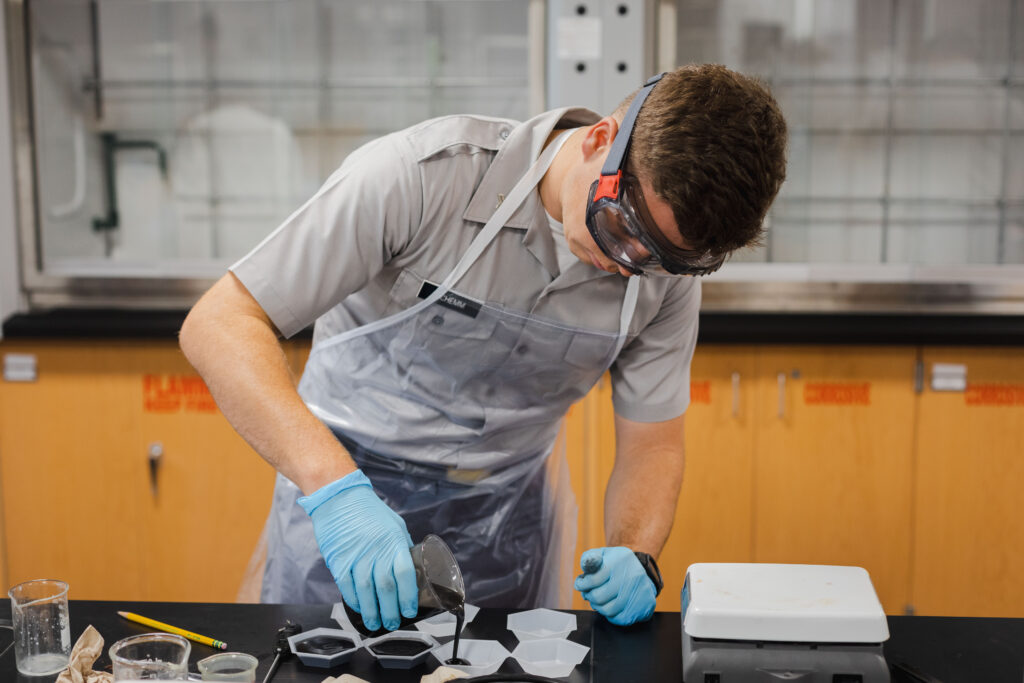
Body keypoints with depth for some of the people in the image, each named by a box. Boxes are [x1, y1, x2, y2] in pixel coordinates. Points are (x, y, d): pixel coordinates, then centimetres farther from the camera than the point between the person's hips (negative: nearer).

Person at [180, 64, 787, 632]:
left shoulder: (667, 266, -14)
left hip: (509, 519, 3)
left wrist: (635, 557, -22)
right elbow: (219, 326, -30)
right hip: (346, 488, -2)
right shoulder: (423, 175, -29)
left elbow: (652, 445, -2)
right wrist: (335, 486, -42)